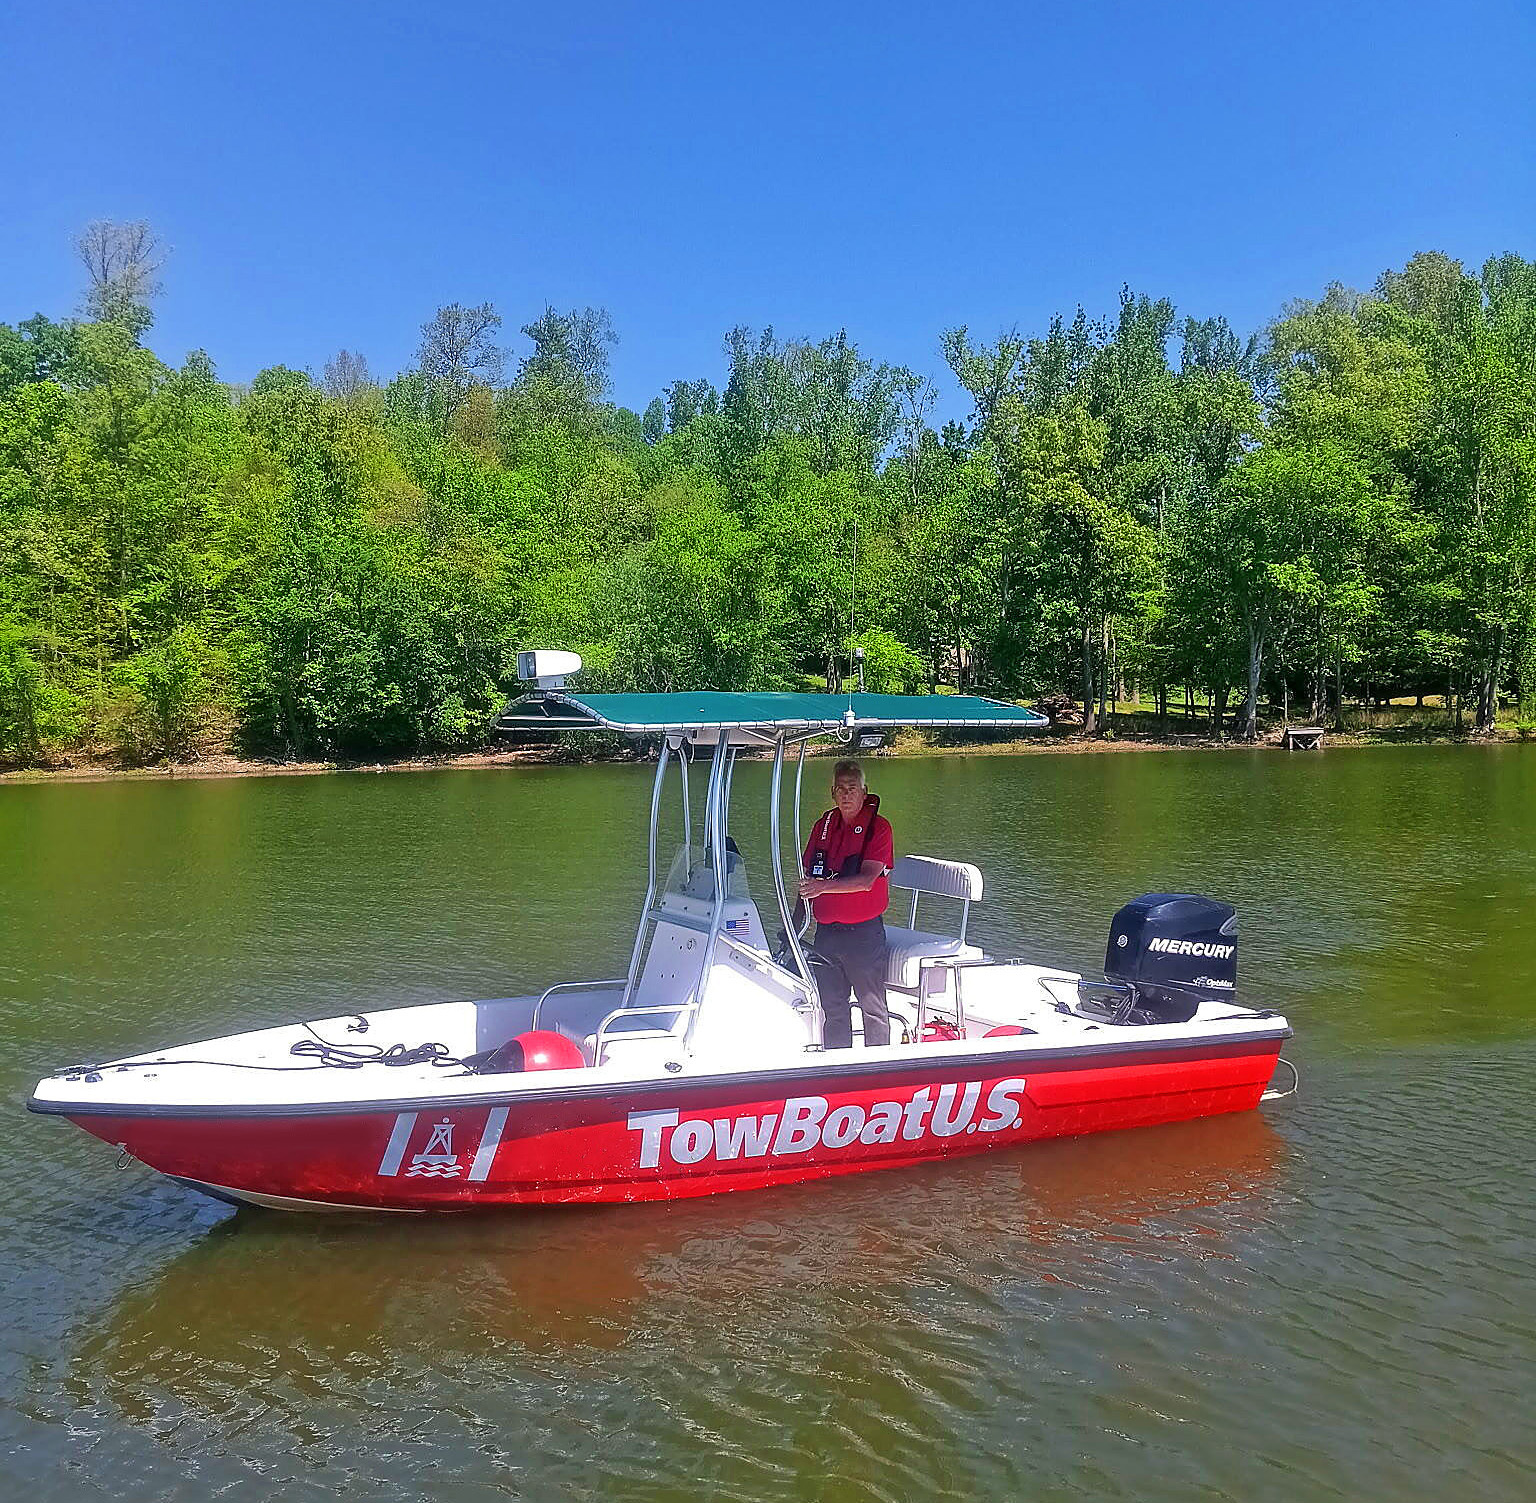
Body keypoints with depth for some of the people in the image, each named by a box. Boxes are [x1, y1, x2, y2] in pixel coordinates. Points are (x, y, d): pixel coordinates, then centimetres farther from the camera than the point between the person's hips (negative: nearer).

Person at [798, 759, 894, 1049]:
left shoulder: (877, 826, -8)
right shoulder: (824, 824, 8)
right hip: (826, 931, 5)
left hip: (864, 931, -5)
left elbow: (867, 880, -19)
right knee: (832, 1006, 15)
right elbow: (807, 874, 13)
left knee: (873, 1007, 5)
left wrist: (824, 886, -30)